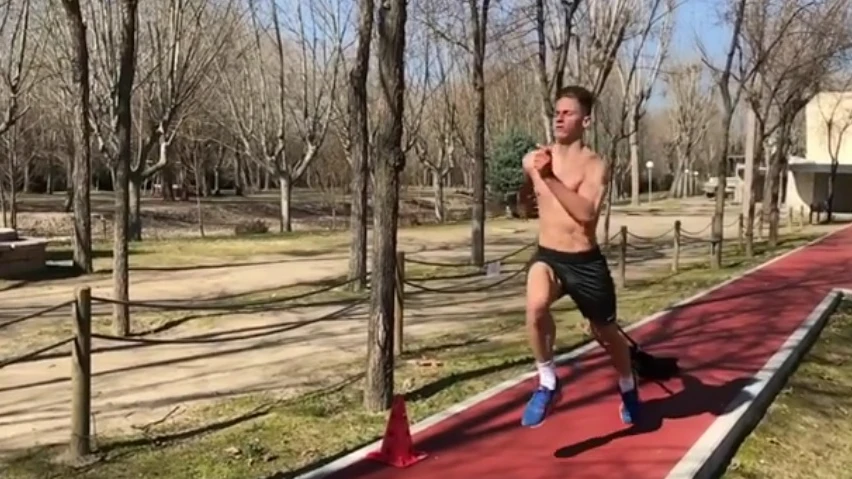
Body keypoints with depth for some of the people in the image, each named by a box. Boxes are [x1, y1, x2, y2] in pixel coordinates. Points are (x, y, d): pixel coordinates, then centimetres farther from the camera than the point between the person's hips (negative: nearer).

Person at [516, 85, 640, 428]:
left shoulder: (595, 165, -10)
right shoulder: (533, 160, 2)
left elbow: (586, 213, -27)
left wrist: (551, 178, -30)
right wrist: (524, 193, -1)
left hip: (586, 262, -2)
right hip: (547, 256, 2)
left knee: (605, 332, 17)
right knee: (536, 305, -32)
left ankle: (628, 387, 50)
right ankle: (548, 384, -10)